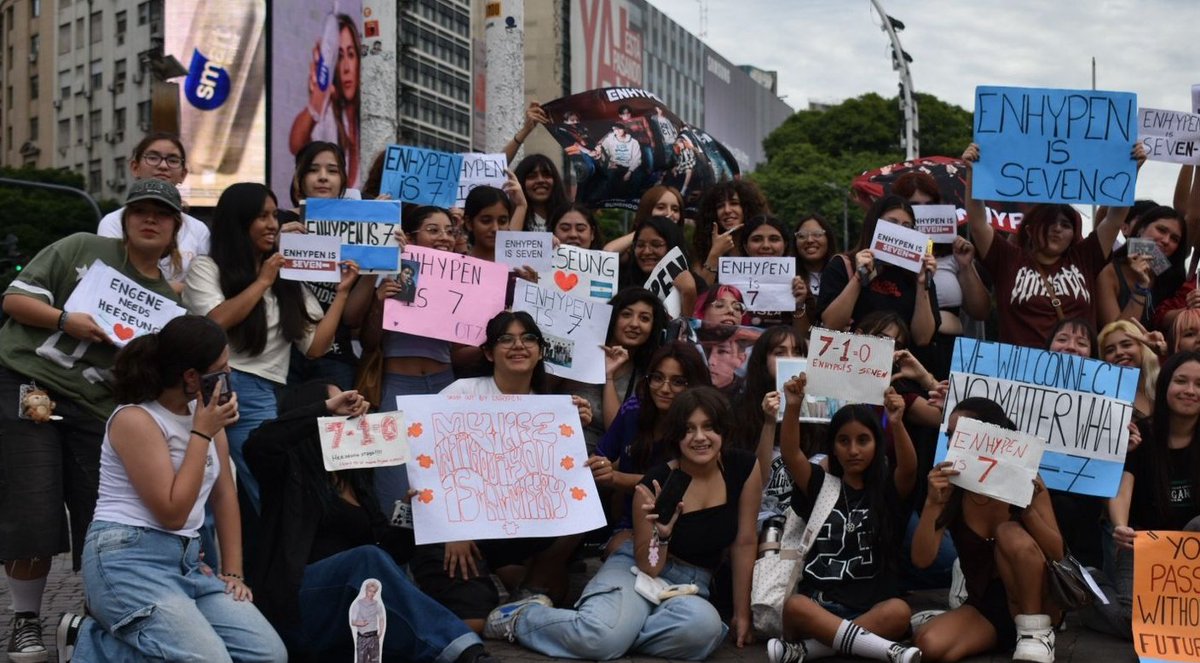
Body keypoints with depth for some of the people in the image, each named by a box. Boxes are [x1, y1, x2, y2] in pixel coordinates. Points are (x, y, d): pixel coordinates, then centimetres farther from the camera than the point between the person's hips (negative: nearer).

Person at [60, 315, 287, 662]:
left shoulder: (206, 410, 10)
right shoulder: (135, 420, -12)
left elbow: (224, 494, 16)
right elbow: (173, 513, -15)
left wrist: (233, 572, 9)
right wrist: (202, 434, -15)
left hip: (188, 562, 8)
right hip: (129, 560, -8)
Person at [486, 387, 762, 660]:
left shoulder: (744, 468, -9)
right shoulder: (656, 483, -16)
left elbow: (744, 543, 0)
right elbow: (647, 567, -8)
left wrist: (741, 613, 3)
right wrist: (662, 533, -29)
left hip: (691, 586, 3)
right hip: (636, 570, -2)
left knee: (705, 628, -36)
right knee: (599, 637, -34)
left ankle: (621, 633, -12)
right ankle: (521, 617, -4)